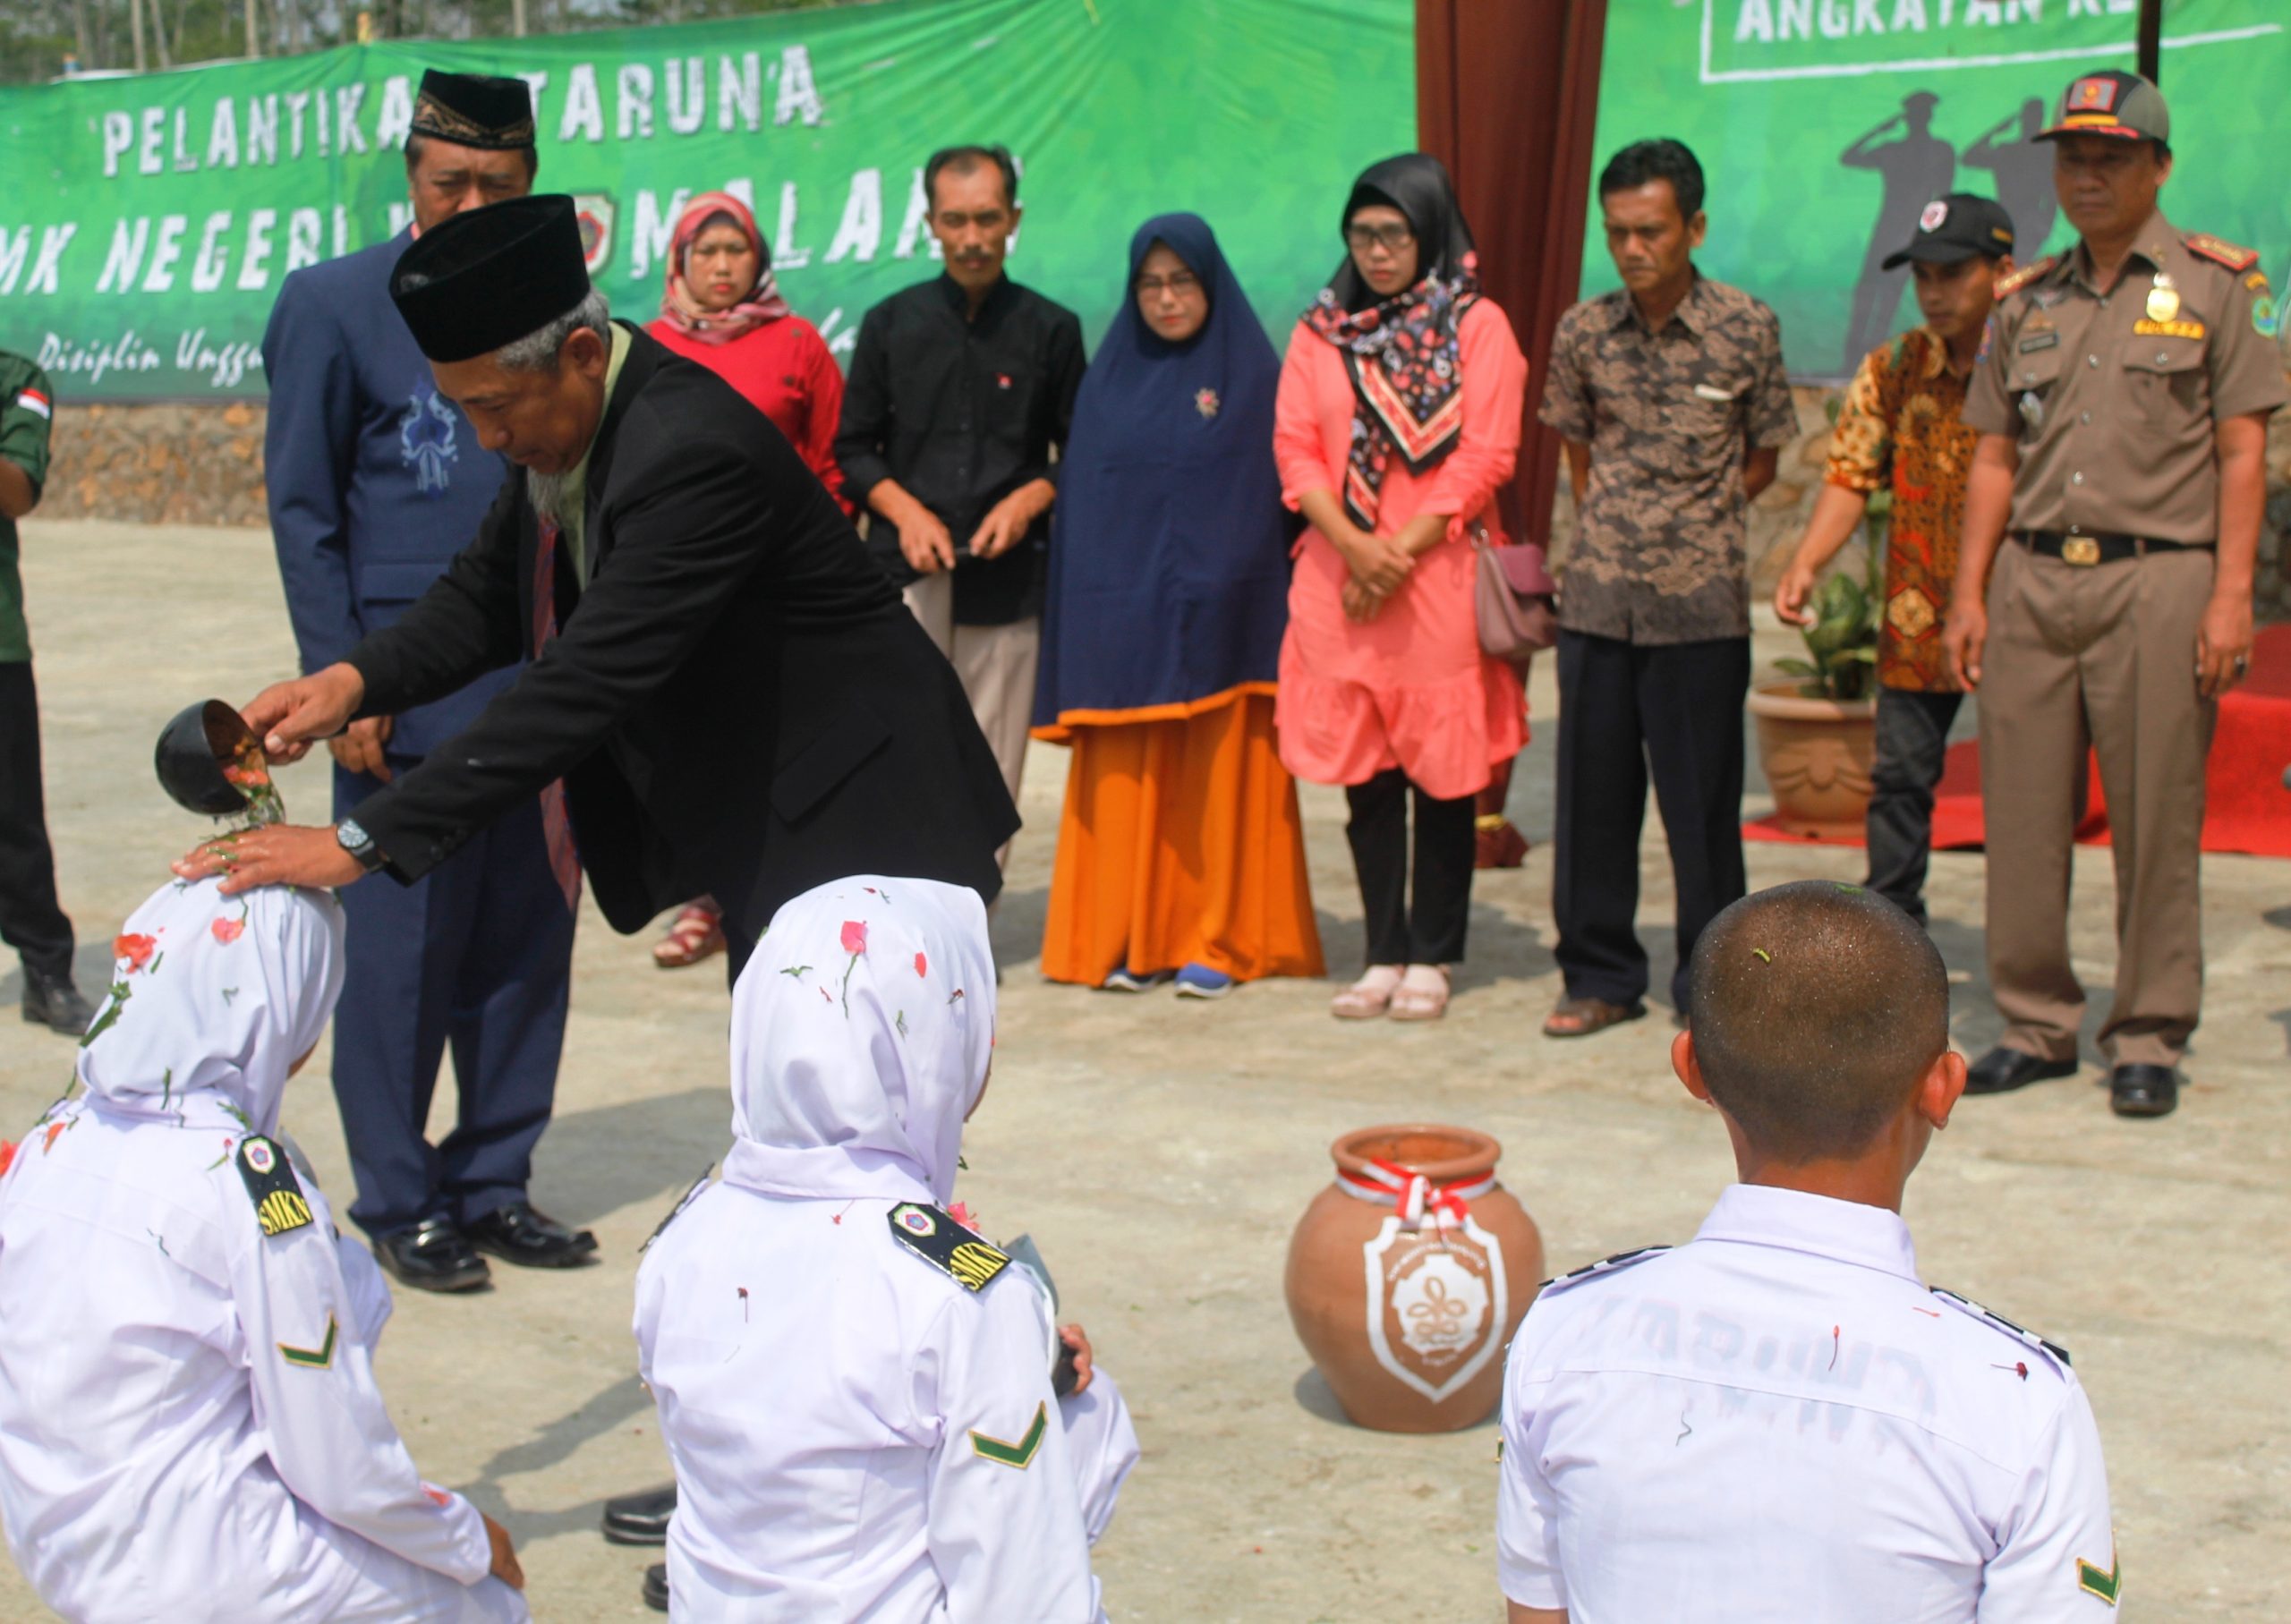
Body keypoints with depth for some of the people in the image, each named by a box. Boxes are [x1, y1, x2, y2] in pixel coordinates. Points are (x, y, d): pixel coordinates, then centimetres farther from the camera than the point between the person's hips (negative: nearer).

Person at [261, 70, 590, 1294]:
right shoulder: (335, 304, -1)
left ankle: (493, 1187, 21)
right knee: (402, 951, 0)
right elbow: (301, 509, -1)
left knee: (528, 946, 8)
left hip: (544, 687, 4)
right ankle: (397, 1205, 13)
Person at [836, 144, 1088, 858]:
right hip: (907, 573, 0)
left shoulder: (1051, 330, 8)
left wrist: (1029, 500, -7)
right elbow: (852, 448, 12)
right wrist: (905, 511, -6)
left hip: (1009, 578, 0)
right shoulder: (891, 323, 10)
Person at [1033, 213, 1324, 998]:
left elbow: (1279, 497, -1)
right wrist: (1084, 619, 2)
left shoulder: (1253, 375, 1)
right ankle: (1128, 938, 10)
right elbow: (1080, 497, 9)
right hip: (1122, 615, 3)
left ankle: (1218, 940, 8)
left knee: (1217, 778, 1)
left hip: (1217, 614, -3)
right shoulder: (1109, 379, 10)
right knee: (1125, 782, 3)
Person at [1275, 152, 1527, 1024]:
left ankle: (1431, 959, 10)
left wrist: (1403, 550, -12)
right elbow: (1294, 448, 5)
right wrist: (1354, 545, -10)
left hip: (1442, 577, -3)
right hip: (1339, 583, 3)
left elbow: (1486, 457, -5)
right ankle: (1384, 955, 13)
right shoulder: (1321, 331, 11)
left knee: (1442, 771, 1)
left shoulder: (1478, 326, 2)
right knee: (1363, 772, 5)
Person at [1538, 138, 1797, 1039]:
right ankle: (1600, 975, 19)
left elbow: (1761, 459, 6)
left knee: (1702, 800, 2)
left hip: (1701, 597, -3)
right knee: (1592, 791, 6)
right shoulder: (1583, 332, 4)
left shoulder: (1746, 328, -3)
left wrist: (1693, 521, -1)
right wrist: (1611, 522, 6)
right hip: (1596, 593, 3)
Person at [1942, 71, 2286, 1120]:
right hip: (2031, 579, 4)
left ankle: (2148, 1040, 8)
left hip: (2157, 578, -4)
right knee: (2022, 818, 4)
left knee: (2157, 826, -2)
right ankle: (2036, 1025, 15)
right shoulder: (2027, 303, 16)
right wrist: (1969, 592, 7)